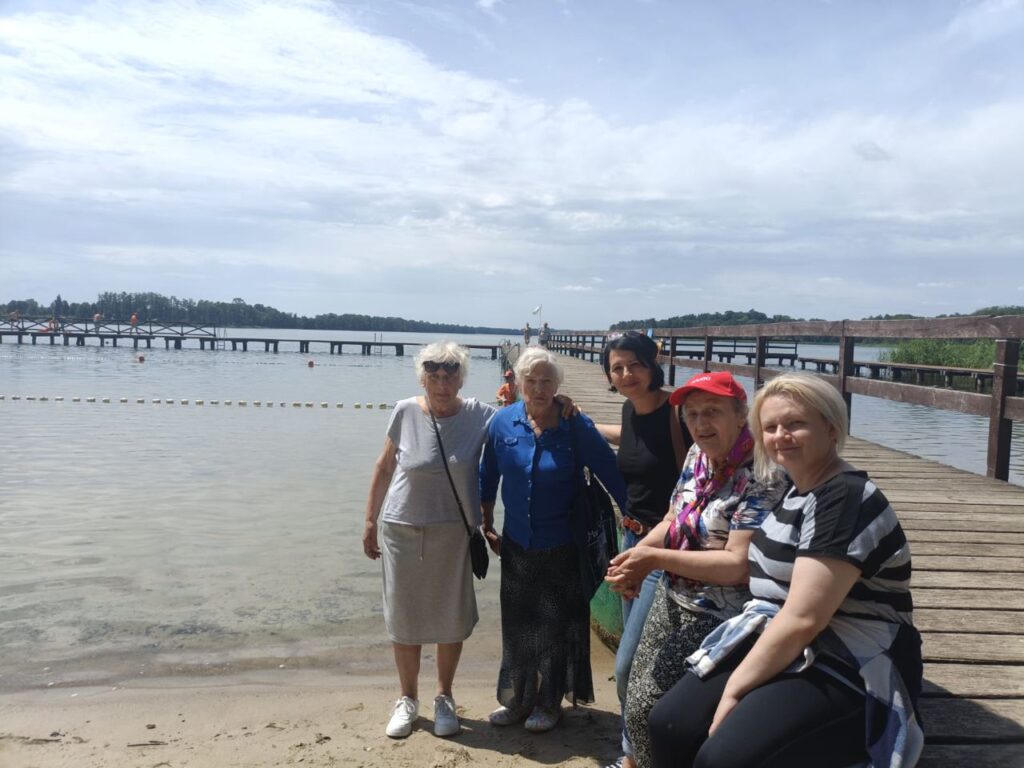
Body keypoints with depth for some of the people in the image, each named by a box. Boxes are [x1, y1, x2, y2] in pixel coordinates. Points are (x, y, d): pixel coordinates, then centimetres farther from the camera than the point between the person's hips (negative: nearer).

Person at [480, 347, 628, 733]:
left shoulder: (577, 427, -14)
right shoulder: (503, 422, -5)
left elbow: (611, 474, -9)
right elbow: (488, 476, 6)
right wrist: (487, 525, 9)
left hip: (561, 546, -3)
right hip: (516, 543, 3)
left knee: (555, 626, 8)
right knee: (516, 624, 14)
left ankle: (549, 703, 28)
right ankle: (517, 699, 33)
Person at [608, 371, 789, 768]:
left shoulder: (762, 476, -22)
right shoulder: (698, 455, 2)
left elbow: (739, 564, -26)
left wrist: (656, 559, -24)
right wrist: (639, 553, -10)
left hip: (718, 620, -7)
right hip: (671, 602, 8)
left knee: (657, 716, 0)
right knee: (638, 707, 15)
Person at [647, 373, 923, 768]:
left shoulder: (845, 499, -19)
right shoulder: (801, 489, 11)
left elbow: (802, 619, -24)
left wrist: (734, 690, -18)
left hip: (851, 672, -8)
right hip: (777, 647, 9)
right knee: (668, 724, -6)